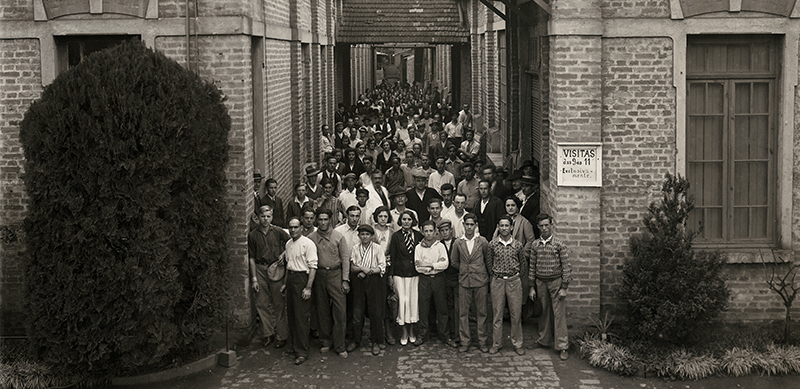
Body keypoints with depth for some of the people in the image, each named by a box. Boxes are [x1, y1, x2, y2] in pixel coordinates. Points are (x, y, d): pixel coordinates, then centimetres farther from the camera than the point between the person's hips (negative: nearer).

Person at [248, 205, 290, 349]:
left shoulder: (278, 232, 0)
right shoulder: (253, 235, 4)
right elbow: (251, 258, 5)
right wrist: (254, 278, 0)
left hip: (276, 269, -2)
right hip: (260, 270, 2)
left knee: (279, 303, -1)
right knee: (262, 303, 4)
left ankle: (282, 336, 8)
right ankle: (268, 334, 16)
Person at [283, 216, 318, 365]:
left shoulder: (308, 244, -11)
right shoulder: (288, 243, 13)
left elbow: (313, 267, -14)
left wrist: (308, 288, -18)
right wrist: (285, 283, 21)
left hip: (302, 278, -8)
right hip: (290, 278, 8)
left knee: (301, 316, -7)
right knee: (291, 314, 11)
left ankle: (302, 351, -4)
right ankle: (295, 346, 22)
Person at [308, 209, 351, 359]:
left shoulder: (338, 237, -1)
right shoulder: (311, 238, 4)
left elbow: (345, 259, 0)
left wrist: (345, 280, -5)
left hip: (335, 274, -2)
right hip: (319, 275, 2)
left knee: (340, 311, -6)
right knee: (322, 310, 7)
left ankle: (339, 346, 1)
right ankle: (326, 342, 20)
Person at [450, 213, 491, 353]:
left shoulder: (482, 241, -1)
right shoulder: (458, 243, 2)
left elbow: (489, 260, 7)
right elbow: (454, 261, 14)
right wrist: (464, 270, 9)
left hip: (481, 282, -1)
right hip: (464, 282, 1)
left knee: (481, 312, 4)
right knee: (463, 312, 2)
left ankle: (482, 341, 12)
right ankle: (464, 341, 11)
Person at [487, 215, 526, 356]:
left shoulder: (518, 245, -1)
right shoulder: (492, 244, -1)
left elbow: (523, 263, 12)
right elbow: (489, 263, 9)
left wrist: (516, 275, 11)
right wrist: (494, 276, 10)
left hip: (514, 281, 0)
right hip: (497, 282, 0)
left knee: (516, 314, 4)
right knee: (497, 314, 5)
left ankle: (517, 343, 14)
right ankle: (496, 343, 14)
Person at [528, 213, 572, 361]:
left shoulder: (559, 244, -6)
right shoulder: (535, 245, 5)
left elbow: (566, 267, -5)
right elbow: (532, 266, 11)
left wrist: (564, 287, -9)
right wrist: (532, 286, 8)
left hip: (556, 282, -3)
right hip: (541, 282, 3)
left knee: (559, 314, -3)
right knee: (544, 312, 12)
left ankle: (562, 346, 0)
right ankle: (544, 339, 26)